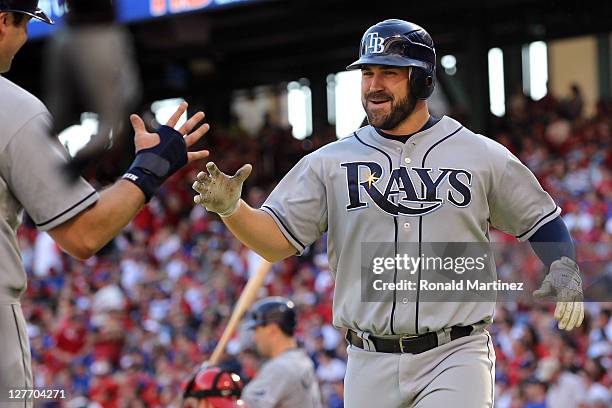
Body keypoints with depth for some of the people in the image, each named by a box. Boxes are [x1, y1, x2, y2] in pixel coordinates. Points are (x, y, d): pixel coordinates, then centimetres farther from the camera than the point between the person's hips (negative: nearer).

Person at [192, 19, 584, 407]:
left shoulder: (483, 156, 5)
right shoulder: (329, 163, 7)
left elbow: (542, 219, 14)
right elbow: (277, 240, 4)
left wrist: (564, 267, -6)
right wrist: (231, 208, -16)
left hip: (456, 359, -2)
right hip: (371, 365, 3)